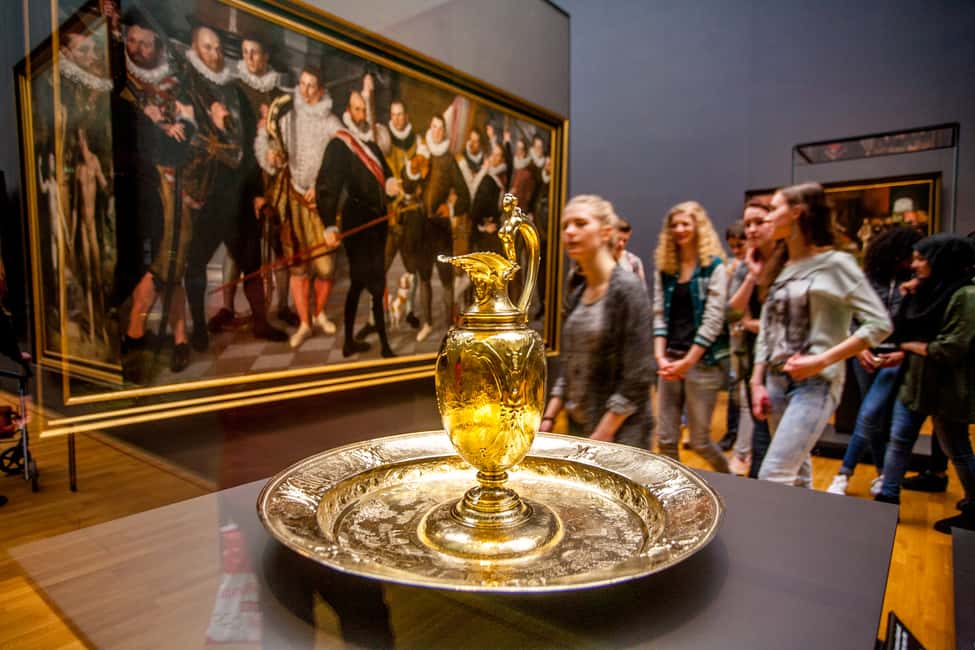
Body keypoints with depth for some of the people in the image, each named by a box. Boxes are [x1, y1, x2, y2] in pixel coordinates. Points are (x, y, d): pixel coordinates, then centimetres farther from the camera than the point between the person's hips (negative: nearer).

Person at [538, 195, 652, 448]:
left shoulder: (627, 288, -14)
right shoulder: (577, 295, 7)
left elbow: (636, 380, -18)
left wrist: (601, 437, -18)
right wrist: (548, 418, 4)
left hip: (619, 435, -7)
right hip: (578, 428, 7)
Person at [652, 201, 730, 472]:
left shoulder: (714, 267, -4)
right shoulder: (665, 267, 10)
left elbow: (713, 320, -10)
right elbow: (659, 314, 5)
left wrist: (687, 362, -15)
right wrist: (660, 356, -8)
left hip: (702, 360, -4)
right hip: (671, 359, 4)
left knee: (700, 440, 5)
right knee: (666, 438, 6)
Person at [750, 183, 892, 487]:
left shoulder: (834, 263, -7)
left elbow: (880, 323, -11)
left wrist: (822, 361, -17)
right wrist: (757, 382, 5)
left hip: (815, 384, -7)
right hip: (776, 381, 7)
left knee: (774, 477, -12)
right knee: (796, 477, 16)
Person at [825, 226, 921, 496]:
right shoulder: (869, 279, 0)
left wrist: (904, 353, -16)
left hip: (895, 359, -2)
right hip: (865, 355, 3)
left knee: (869, 415, -10)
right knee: (876, 419, 14)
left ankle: (844, 475, 2)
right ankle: (882, 472, 32)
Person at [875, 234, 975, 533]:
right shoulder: (931, 290, 8)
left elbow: (951, 350, -23)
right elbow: (904, 330, 6)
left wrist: (910, 346, -9)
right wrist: (912, 298, -4)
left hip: (947, 389, -8)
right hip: (916, 382, 8)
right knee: (898, 441, 10)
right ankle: (887, 499, 19)